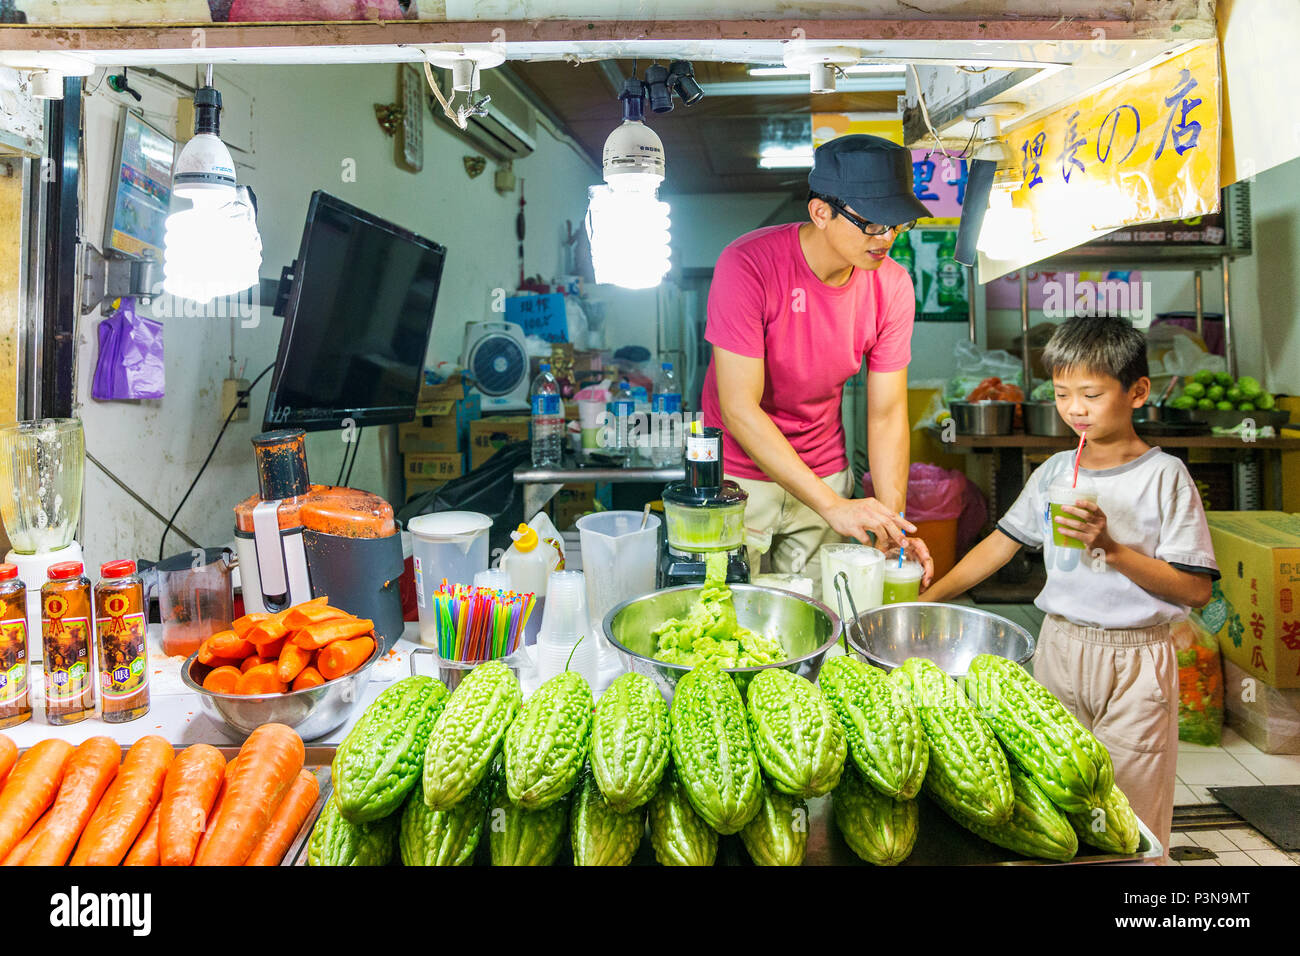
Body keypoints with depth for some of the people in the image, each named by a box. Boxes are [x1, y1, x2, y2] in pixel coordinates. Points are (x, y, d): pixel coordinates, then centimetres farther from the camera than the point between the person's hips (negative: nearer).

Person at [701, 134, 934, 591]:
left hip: (825, 474, 4)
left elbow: (887, 415, -6)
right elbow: (739, 408, -26)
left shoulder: (892, 285, -8)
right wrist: (834, 506, -30)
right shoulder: (748, 264, -23)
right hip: (738, 475, -3)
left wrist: (893, 527, -18)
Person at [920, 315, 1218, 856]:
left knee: (1127, 814, 5)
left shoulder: (1164, 476, -9)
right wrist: (925, 599, 4)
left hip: (1133, 658, -4)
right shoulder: (1054, 471, 4)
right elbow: (1002, 542, 9)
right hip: (1058, 646, 4)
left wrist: (1111, 547, -23)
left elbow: (1196, 590, -11)